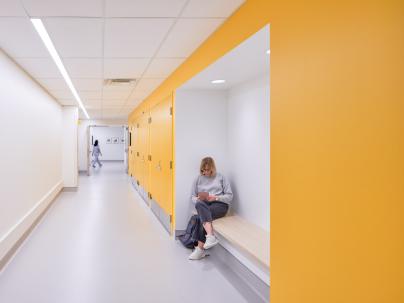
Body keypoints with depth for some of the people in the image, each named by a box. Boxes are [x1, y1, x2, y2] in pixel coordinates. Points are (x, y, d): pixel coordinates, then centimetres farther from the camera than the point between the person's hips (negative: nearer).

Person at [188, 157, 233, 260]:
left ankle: (200, 249, -31)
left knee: (203, 216, -34)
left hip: (220, 204, -2)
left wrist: (216, 197, -12)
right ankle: (211, 236, -48)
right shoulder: (198, 179, 17)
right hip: (204, 205, 3)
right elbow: (193, 196, 18)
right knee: (199, 205, -37)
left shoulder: (220, 177, 9)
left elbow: (230, 196, 4)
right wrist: (198, 199, -6)